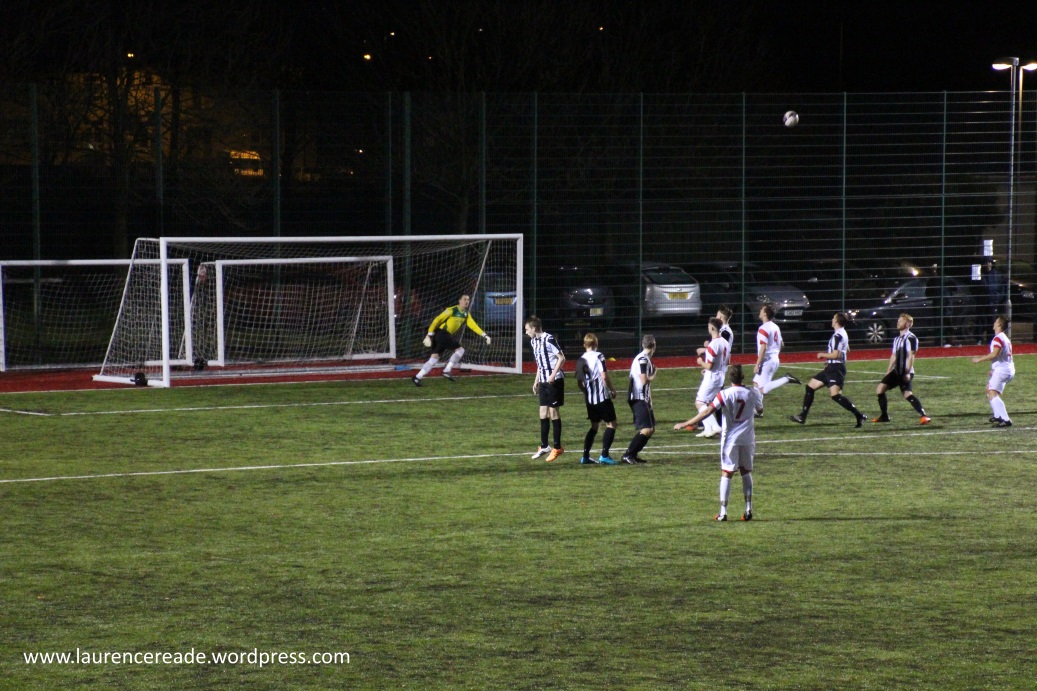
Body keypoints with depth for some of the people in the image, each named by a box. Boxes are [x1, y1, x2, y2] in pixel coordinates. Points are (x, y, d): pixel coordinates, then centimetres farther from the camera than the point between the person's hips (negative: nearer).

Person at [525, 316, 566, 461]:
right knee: (543, 412, 9)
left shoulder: (548, 339, -16)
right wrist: (536, 381, 18)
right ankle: (544, 446, 17)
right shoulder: (534, 341, 11)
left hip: (554, 381, -8)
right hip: (543, 382, 8)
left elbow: (561, 358, -15)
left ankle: (557, 447, 5)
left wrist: (553, 375, -21)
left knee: (553, 411, -3)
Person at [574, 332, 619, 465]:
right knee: (611, 424, 1)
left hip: (589, 398, 7)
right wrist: (612, 389, -6)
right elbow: (604, 376, -18)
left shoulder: (581, 360, 8)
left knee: (594, 426, 18)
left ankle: (586, 456, 12)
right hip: (602, 396, -7)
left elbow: (579, 380, 12)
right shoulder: (598, 356, -10)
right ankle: (604, 455, -10)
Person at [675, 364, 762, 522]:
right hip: (748, 438, 3)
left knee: (726, 474, 1)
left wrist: (686, 424, -14)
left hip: (730, 439, -3)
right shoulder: (753, 392, -1)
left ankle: (723, 512, -2)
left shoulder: (725, 394, -13)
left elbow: (708, 411, -17)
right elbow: (759, 405, 22)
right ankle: (748, 510, 10)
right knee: (746, 472, 13)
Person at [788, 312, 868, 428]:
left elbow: (835, 354, -23)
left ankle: (859, 415, -17)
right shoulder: (842, 334, 15)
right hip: (831, 368, 11)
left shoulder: (838, 336, -16)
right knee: (810, 387, 12)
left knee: (835, 395, -20)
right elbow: (847, 350, 30)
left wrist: (822, 355, -7)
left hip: (835, 369, -11)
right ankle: (802, 417, 15)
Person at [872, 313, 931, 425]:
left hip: (905, 373, -9)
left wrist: (907, 373, -23)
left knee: (907, 394, -21)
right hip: (897, 371, 9)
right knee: (880, 388, 6)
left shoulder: (911, 338, -10)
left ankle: (923, 416, -22)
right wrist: (887, 373, 22)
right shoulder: (897, 339, 18)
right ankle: (884, 416, 14)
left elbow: (910, 356, -17)